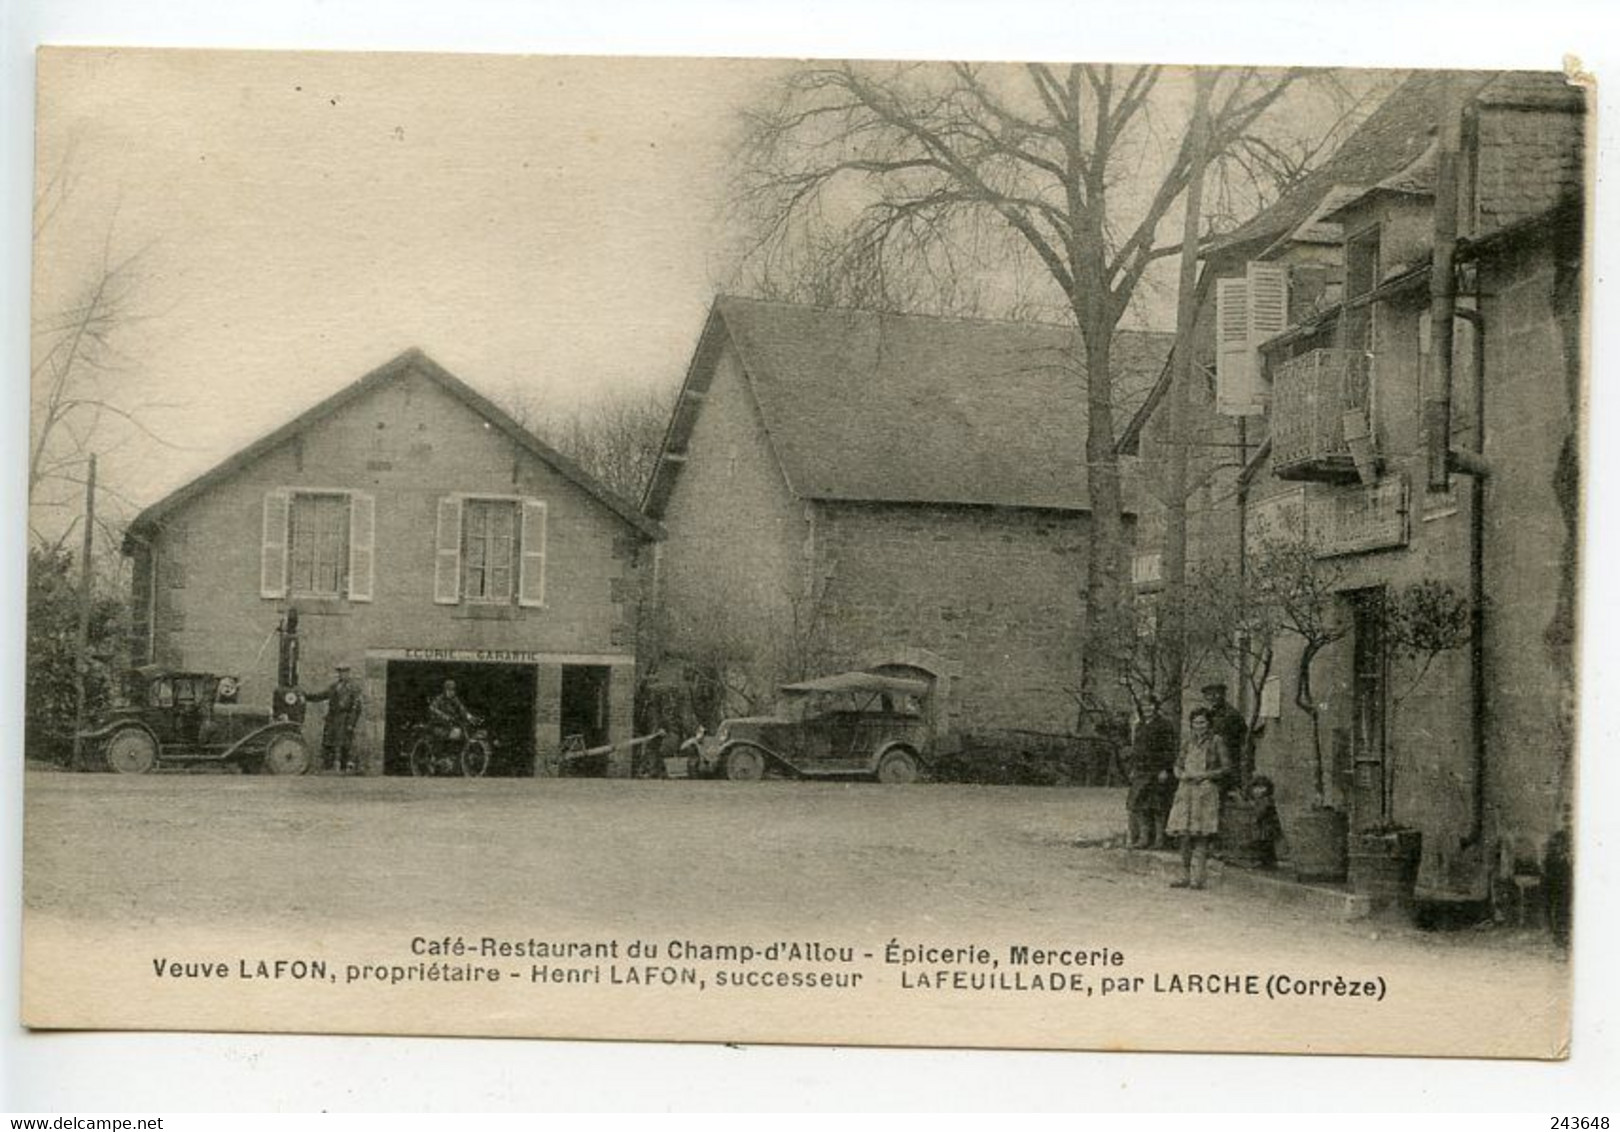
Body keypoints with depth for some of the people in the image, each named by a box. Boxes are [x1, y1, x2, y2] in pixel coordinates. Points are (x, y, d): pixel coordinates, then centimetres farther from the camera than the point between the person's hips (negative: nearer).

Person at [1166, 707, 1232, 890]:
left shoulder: (1217, 741, 2)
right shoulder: (1188, 742, 16)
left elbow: (1226, 767, -1)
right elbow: (1178, 765, 20)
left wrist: (1205, 775, -11)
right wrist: (1183, 774, -2)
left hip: (1206, 791, -5)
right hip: (1186, 791, 5)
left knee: (1201, 837, -8)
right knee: (1185, 836, 2)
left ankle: (1198, 878, -7)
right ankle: (1185, 876, 8)